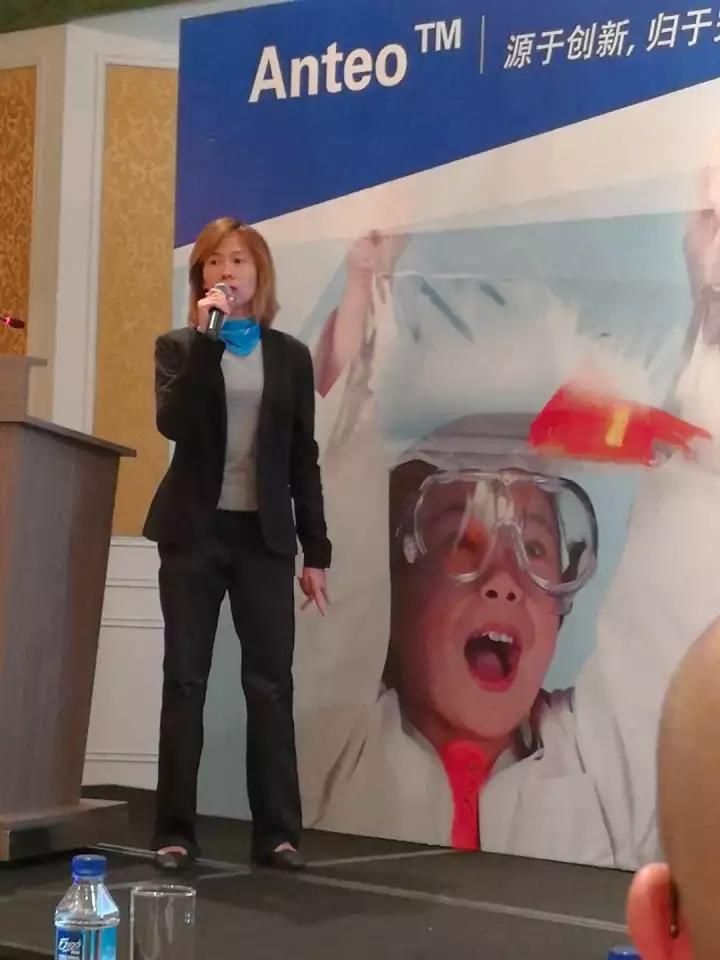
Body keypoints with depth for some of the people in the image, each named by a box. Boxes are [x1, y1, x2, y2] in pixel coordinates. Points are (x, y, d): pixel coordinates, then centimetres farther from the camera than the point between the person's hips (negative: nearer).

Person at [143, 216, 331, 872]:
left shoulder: (290, 356, 9)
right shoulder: (180, 346, 4)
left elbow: (303, 458, 8)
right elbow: (172, 424, -14)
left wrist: (316, 552, 4)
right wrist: (207, 337, -17)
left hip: (264, 535, 1)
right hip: (194, 532, -1)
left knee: (271, 684, -2)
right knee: (185, 680, 2)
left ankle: (277, 833, 2)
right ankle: (175, 832, 6)